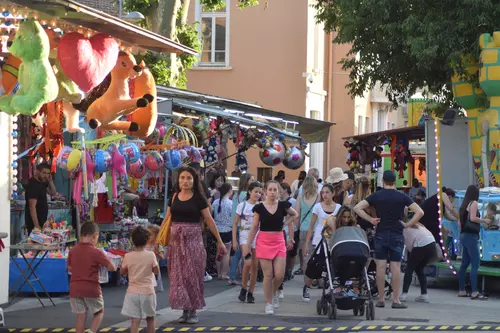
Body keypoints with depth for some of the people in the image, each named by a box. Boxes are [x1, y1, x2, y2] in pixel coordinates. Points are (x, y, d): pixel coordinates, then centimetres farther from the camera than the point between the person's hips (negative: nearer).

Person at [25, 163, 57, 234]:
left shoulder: (42, 182, 8)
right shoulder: (33, 185, -19)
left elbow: (53, 193, 16)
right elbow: (32, 207, -23)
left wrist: (50, 181, -3)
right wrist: (36, 226, -27)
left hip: (42, 220, 9)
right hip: (34, 222, -9)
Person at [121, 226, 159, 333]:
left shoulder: (128, 256, -5)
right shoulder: (151, 255, -9)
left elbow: (122, 272, 7)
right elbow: (156, 271, 0)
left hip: (133, 292, 0)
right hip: (148, 292, 0)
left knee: (135, 321, -4)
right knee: (150, 319, 17)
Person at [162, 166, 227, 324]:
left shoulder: (198, 198, -3)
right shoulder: (174, 198, 7)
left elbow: (209, 220, -1)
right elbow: (166, 220, 12)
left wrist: (219, 241, -1)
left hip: (193, 240, -3)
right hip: (176, 241, 3)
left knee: (192, 275, -1)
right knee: (178, 276, 3)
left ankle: (193, 311, 5)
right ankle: (185, 310, 10)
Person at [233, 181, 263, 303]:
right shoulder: (242, 205, 0)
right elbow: (235, 224, 1)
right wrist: (234, 240, -5)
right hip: (245, 235, -3)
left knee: (255, 266, 3)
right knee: (248, 263, -19)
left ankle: (250, 292, 12)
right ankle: (243, 289, -1)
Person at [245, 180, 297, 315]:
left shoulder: (283, 205, -1)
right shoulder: (259, 207, -3)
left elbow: (294, 215, 20)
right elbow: (254, 228, 2)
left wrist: (285, 223, 5)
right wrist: (248, 246, 2)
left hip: (279, 242, 1)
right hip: (263, 242, -1)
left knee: (279, 275, -5)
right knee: (268, 275, -3)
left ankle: (274, 293, 26)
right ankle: (269, 303, 9)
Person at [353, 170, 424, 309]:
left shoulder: (376, 196, 1)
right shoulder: (402, 197, -1)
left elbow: (357, 208, -4)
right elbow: (419, 212, -7)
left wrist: (370, 219, 0)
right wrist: (407, 224, -1)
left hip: (381, 234, 1)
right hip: (397, 235, -1)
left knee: (381, 266, 3)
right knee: (396, 267, -1)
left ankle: (381, 299, 5)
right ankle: (396, 300, -2)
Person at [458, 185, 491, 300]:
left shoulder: (464, 204, 15)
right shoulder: (474, 203, -7)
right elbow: (473, 218, -19)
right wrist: (485, 220, -7)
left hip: (464, 236, 9)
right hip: (471, 236, -9)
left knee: (464, 264, 12)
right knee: (475, 265, -11)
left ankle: (461, 291, 14)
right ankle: (474, 292, -17)